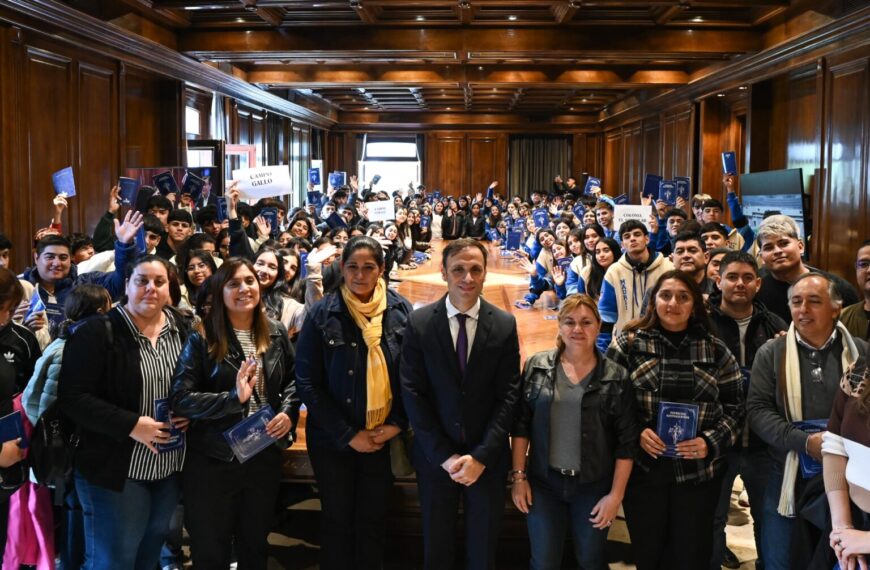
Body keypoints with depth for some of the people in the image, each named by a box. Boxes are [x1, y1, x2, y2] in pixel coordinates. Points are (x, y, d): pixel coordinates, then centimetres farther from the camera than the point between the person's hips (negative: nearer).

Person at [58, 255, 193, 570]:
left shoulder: (182, 330, 4)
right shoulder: (97, 333, -13)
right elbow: (72, 397, -19)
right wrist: (132, 425, -24)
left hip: (171, 469, 6)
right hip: (116, 470, -5)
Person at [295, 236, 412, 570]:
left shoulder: (401, 311, -5)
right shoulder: (322, 315, -11)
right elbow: (308, 383, -11)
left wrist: (397, 424, -9)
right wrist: (347, 434, -13)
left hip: (383, 437, 2)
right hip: (333, 439, -1)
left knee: (374, 520, 13)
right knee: (337, 519, 13)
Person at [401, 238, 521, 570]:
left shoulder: (504, 325, -3)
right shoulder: (419, 323, -5)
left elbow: (508, 395, -5)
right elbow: (412, 394, -7)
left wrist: (482, 456, -13)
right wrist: (444, 455, -11)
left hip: (487, 458, 0)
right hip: (435, 456, 0)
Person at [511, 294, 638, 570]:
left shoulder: (616, 377, -5)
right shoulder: (536, 366, -2)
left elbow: (627, 441, -4)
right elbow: (520, 424, 2)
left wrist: (616, 494, -7)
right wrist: (518, 475, -2)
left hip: (594, 486, 0)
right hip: (543, 482, 1)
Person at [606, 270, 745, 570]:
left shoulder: (716, 350, 5)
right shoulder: (628, 343, -1)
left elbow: (736, 406, 5)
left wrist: (711, 442, -11)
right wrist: (635, 433, -16)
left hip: (698, 471, 1)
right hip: (642, 468, -1)